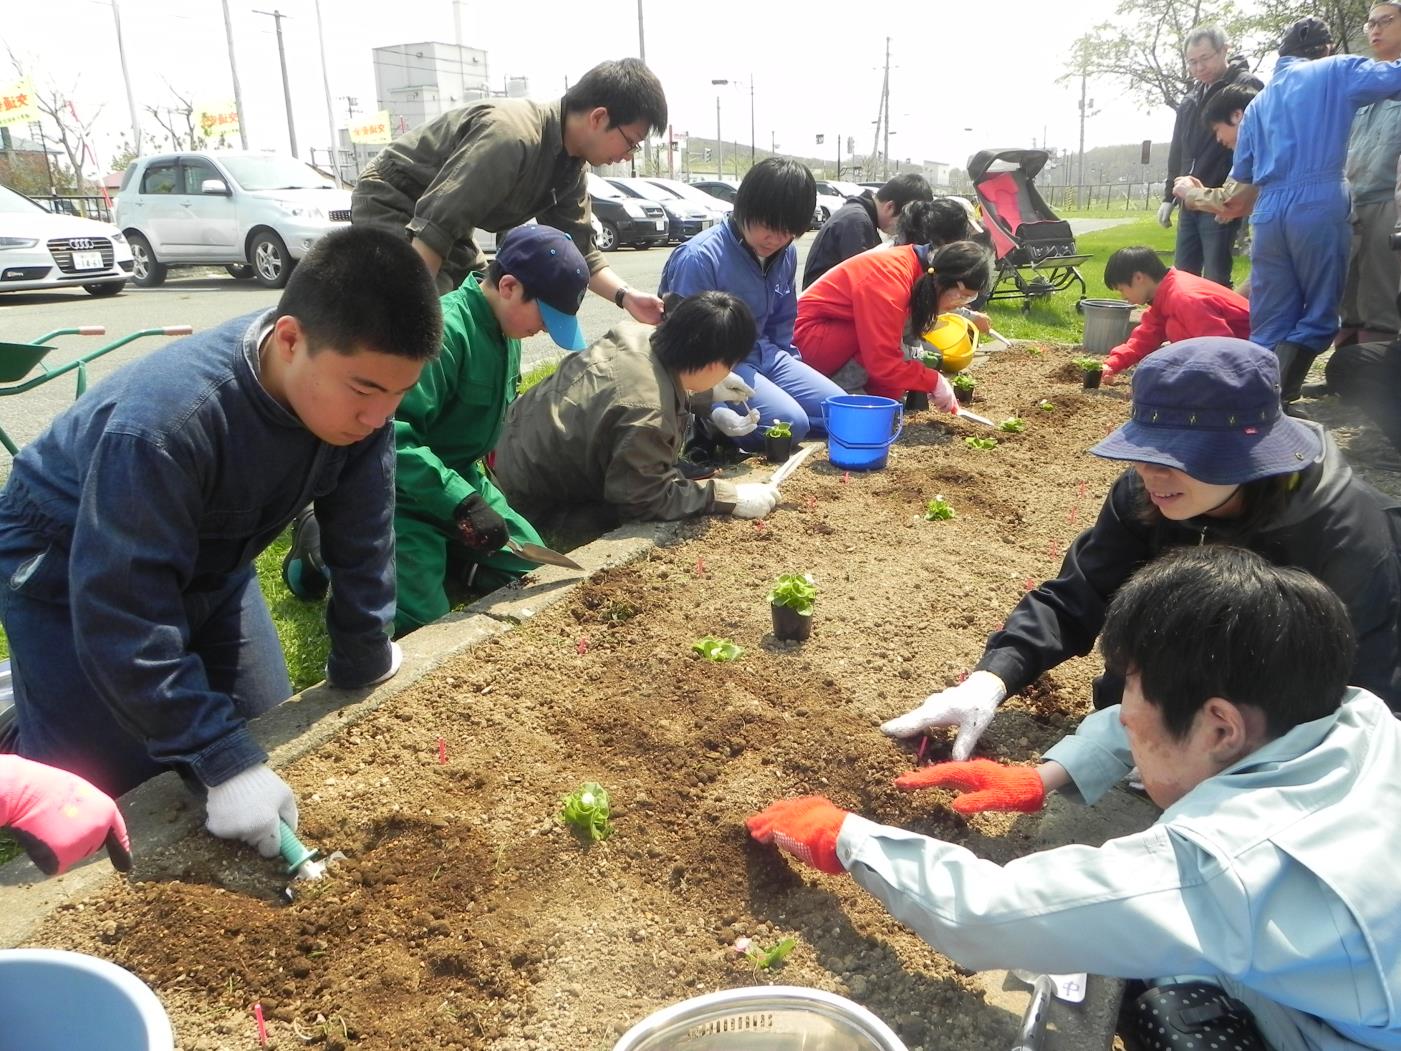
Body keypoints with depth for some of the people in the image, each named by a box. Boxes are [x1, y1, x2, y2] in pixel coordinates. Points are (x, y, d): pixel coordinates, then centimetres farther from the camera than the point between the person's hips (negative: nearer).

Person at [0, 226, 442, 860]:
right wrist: (224, 764, -37)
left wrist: (362, 669, -2)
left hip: (208, 560, 6)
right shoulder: (164, 422, -40)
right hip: (68, 570, -5)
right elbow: (123, 618, -37)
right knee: (115, 792, -4)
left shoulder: (357, 384, -23)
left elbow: (362, 545, -12)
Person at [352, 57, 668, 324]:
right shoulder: (512, 137, -33)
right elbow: (434, 226, -36)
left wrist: (626, 296, -17)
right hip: (390, 205, -9)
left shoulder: (571, 167, -4)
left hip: (448, 221, 9)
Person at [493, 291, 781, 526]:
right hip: (532, 501, -8)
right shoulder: (647, 416, -38)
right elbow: (644, 501, -25)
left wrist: (709, 391, 16)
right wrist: (729, 497, -23)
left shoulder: (636, 335, -11)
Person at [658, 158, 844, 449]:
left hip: (763, 354, 8)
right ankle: (708, 422, -7)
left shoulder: (785, 254, 1)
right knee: (790, 423, -26)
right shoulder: (700, 257, -22)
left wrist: (791, 374, 10)